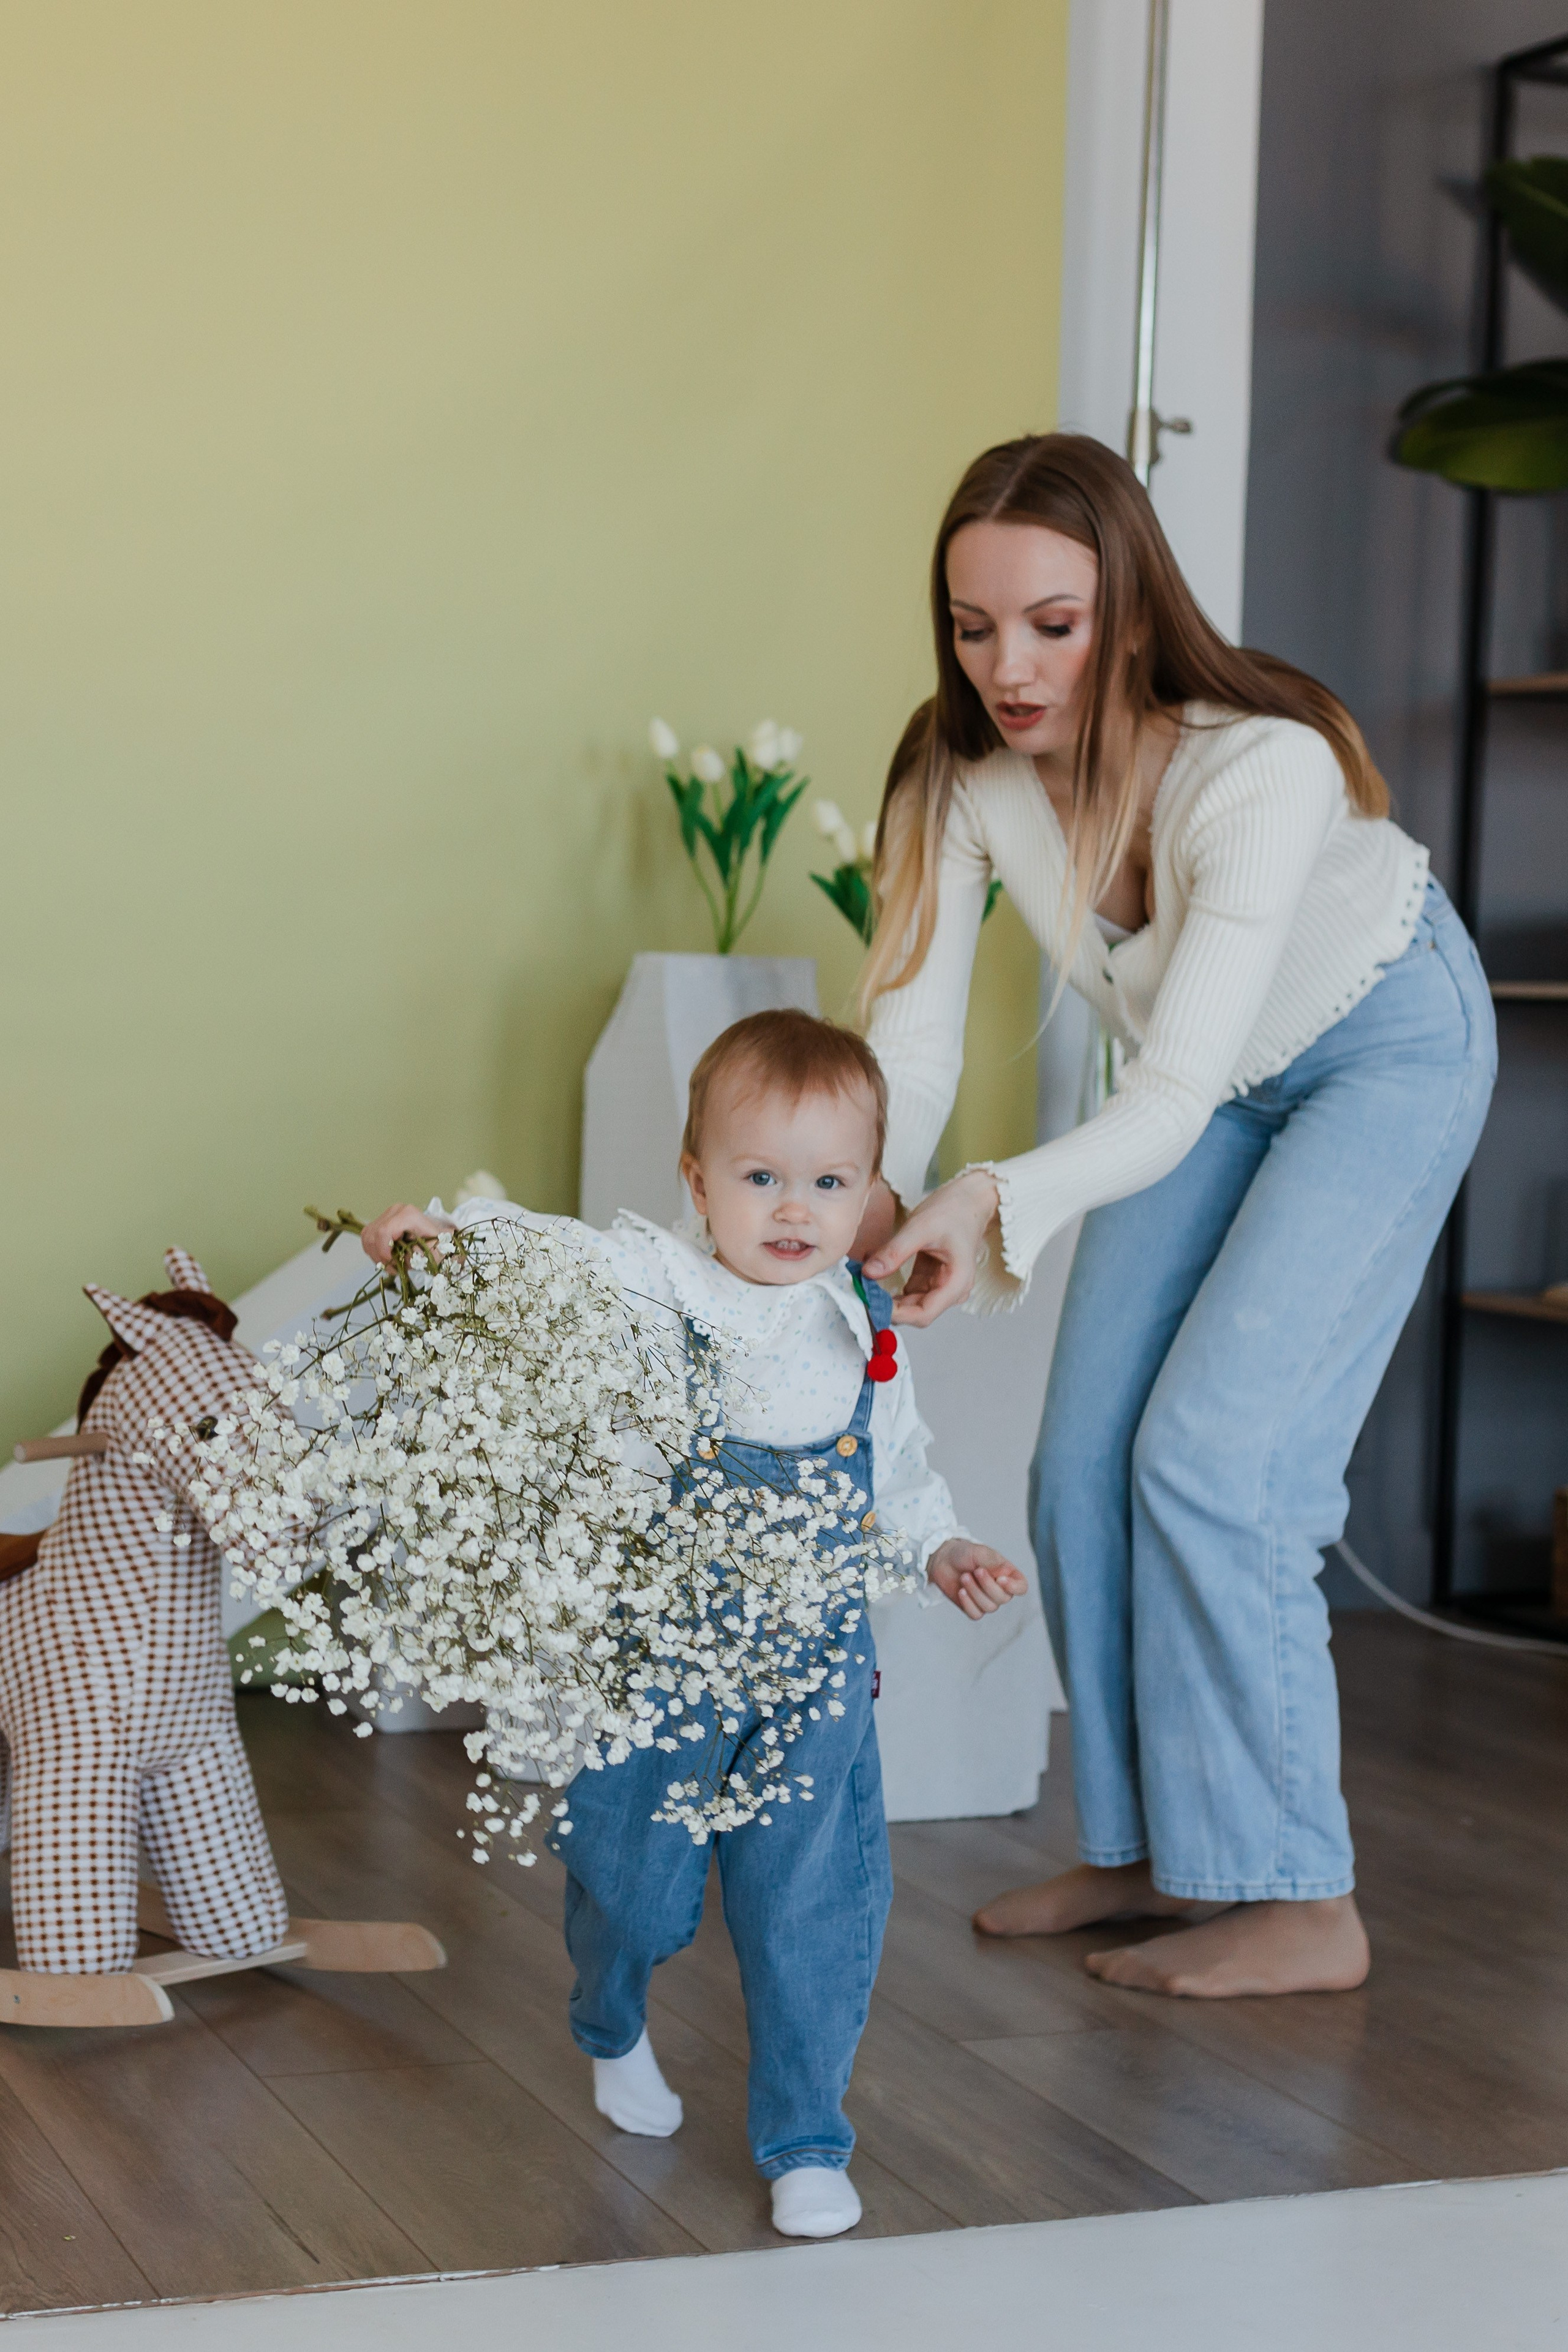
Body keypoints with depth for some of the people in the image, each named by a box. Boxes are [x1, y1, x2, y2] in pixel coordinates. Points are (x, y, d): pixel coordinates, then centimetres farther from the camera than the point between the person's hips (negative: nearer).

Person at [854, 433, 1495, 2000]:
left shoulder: (1265, 766, -38)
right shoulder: (963, 775, -21)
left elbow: (1177, 1098, -42)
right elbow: (906, 1045, -21)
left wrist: (1000, 1206, -58)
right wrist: (868, 1198, -41)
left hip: (1383, 1054, -6)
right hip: (1209, 1075, 6)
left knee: (1213, 1455, -16)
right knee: (1086, 1462, 2)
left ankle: (1297, 1904, -5)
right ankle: (1151, 1852, 18)